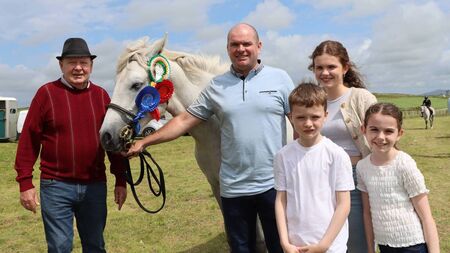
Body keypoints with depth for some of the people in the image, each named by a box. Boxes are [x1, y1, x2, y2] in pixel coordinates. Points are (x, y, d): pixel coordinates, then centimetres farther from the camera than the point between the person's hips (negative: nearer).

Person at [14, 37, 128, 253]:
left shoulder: (101, 95, 5)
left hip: (95, 186, 3)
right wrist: (25, 183, -7)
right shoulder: (47, 93, -4)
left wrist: (120, 180, 7)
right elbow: (28, 141, -3)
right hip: (56, 186, -3)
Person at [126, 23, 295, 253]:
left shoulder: (280, 79, -1)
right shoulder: (216, 87, 4)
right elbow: (184, 120, 5)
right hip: (233, 188, 2)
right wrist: (144, 142, 2)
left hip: (273, 184, -1)